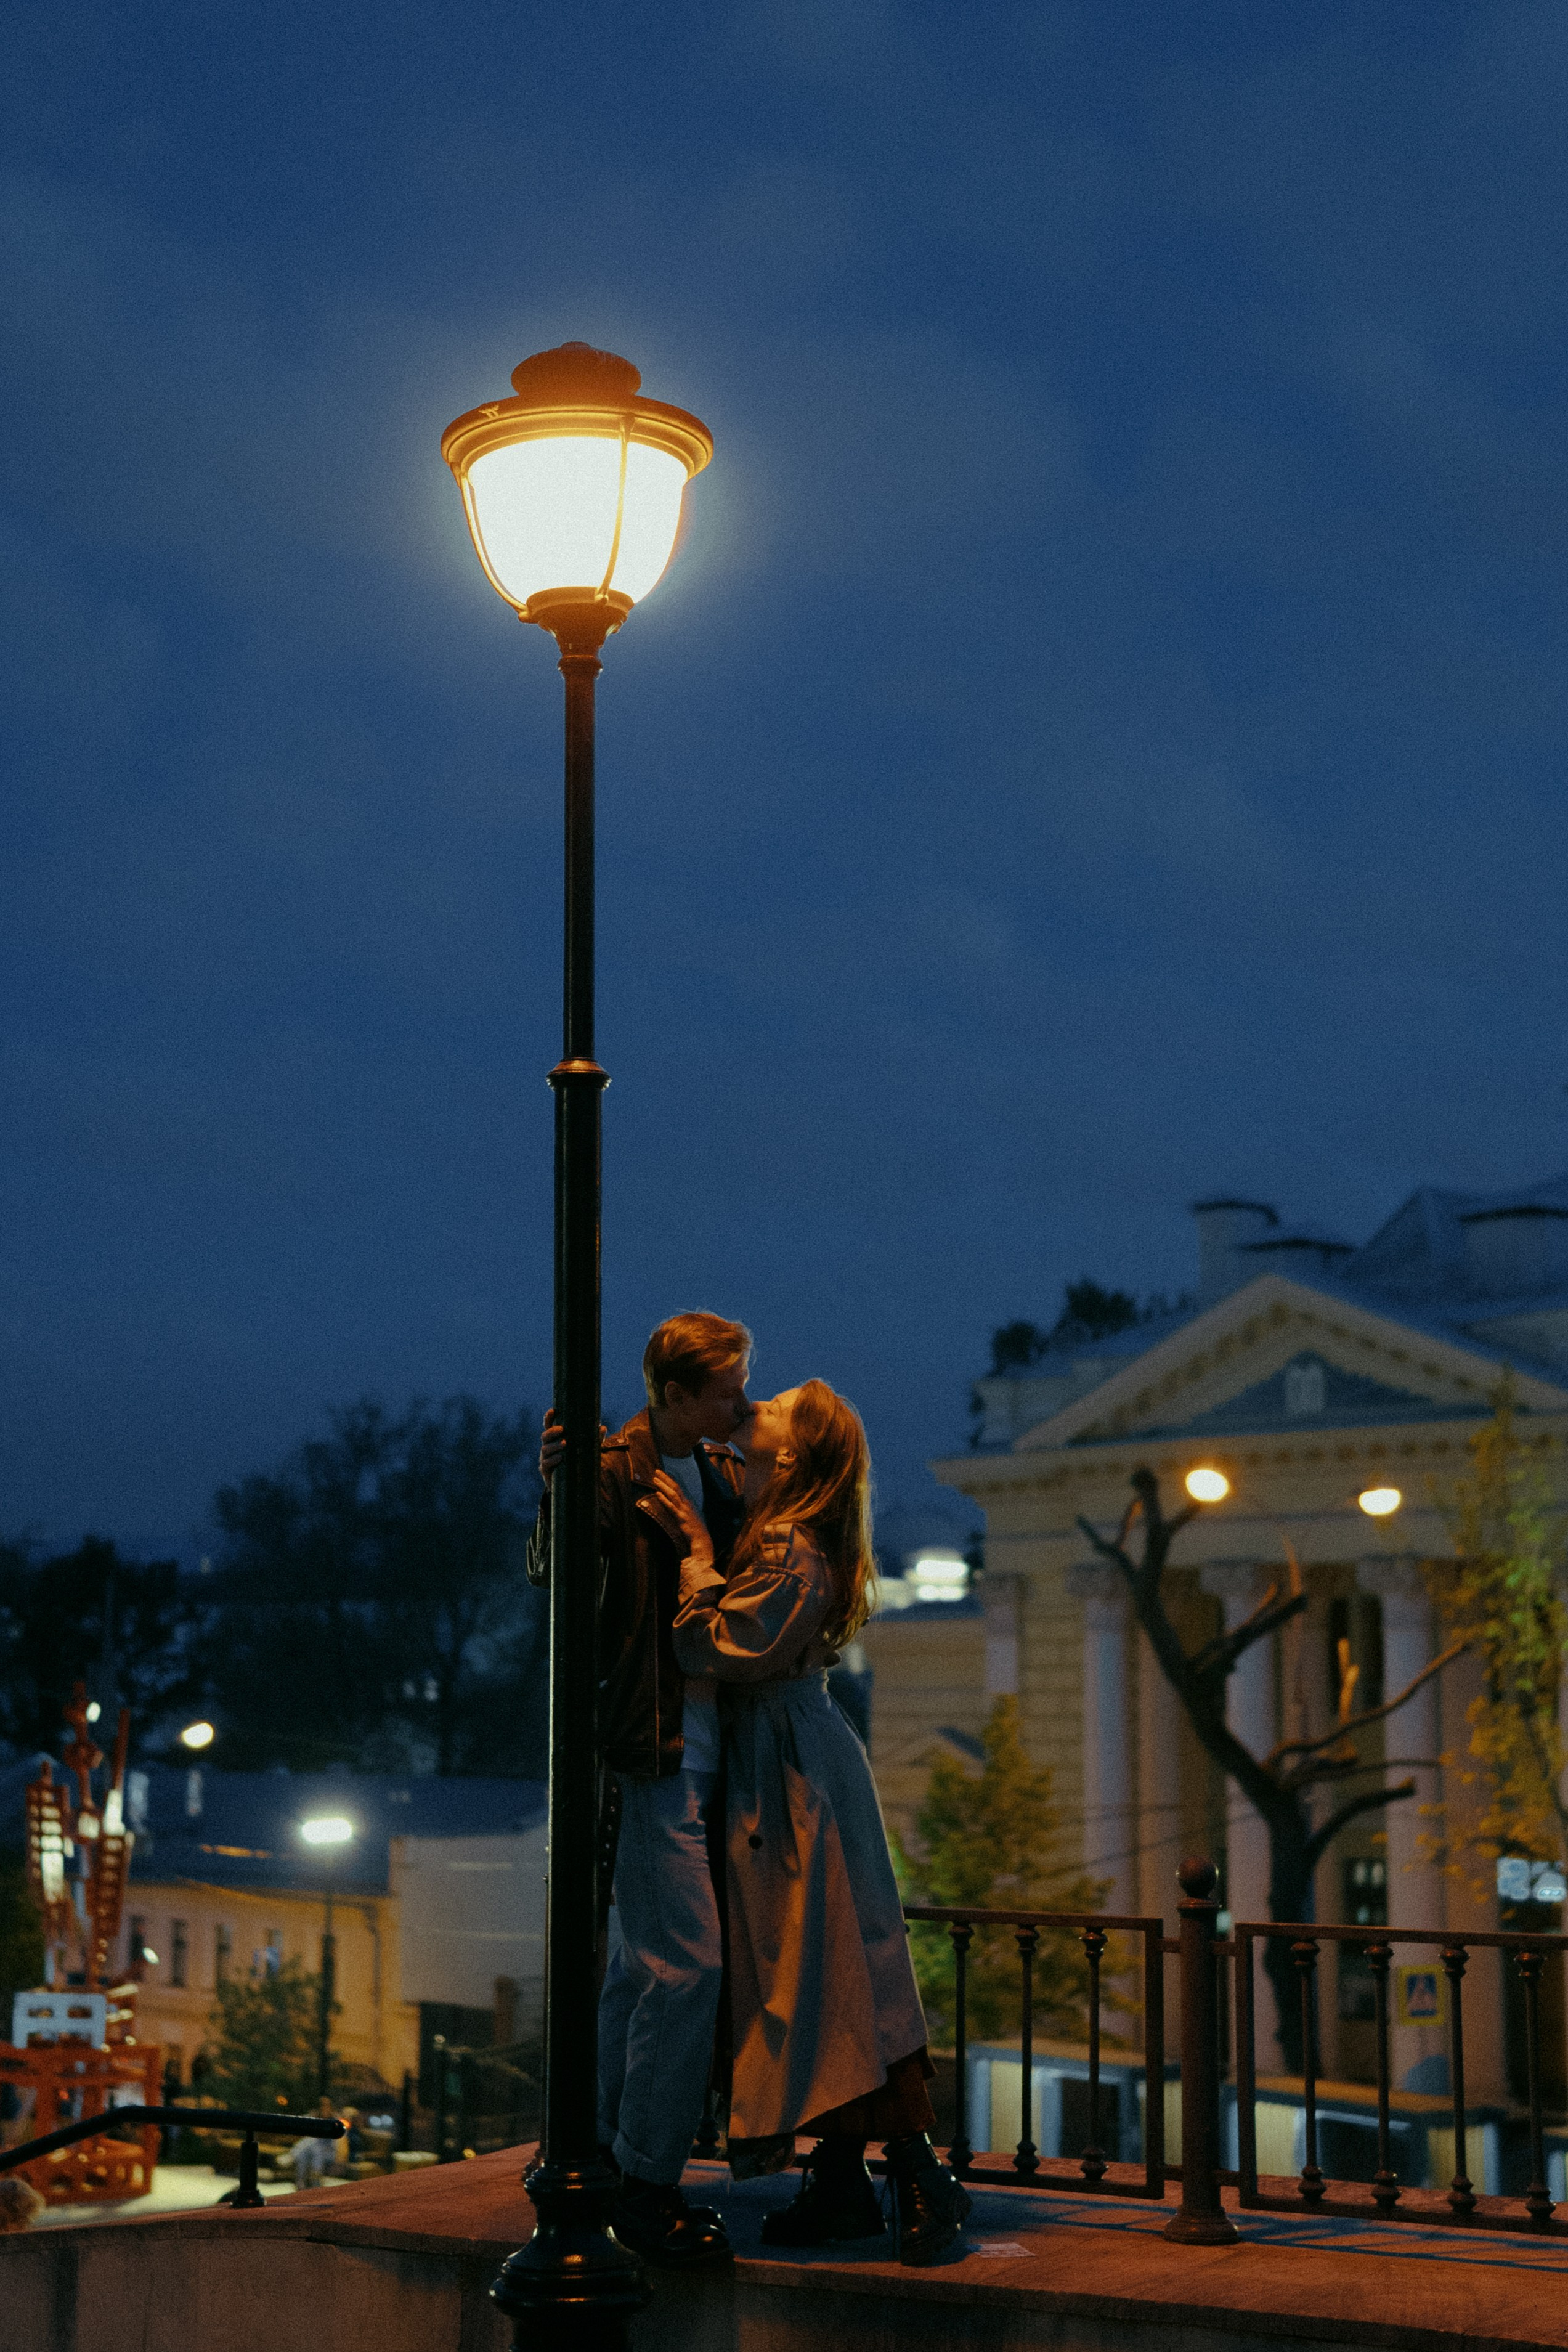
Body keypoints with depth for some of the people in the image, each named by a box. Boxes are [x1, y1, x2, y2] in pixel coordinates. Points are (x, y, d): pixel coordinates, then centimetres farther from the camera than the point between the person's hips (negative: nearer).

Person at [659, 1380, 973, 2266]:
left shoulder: (789, 1553, -17)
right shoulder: (764, 1533, 12)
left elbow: (722, 1646, -24)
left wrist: (698, 1549, -17)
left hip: (794, 1781, -10)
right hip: (772, 1769, 10)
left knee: (834, 1977, -8)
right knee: (803, 1979, 10)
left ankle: (922, 2181, -3)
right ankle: (842, 2188, 15)